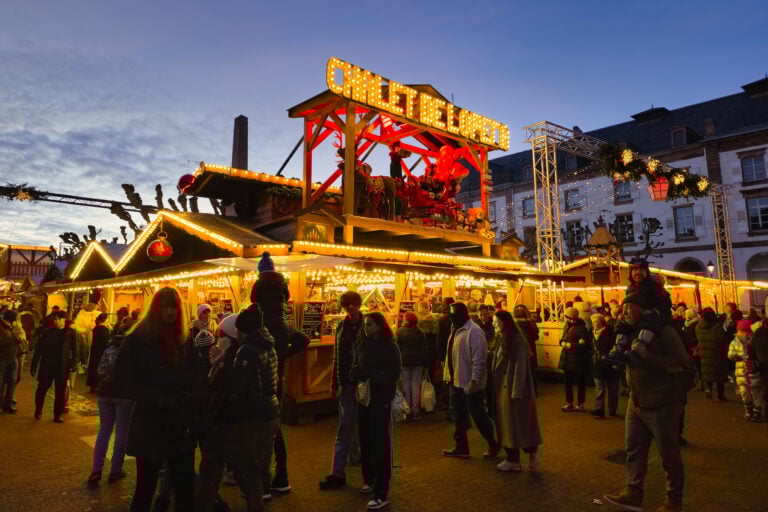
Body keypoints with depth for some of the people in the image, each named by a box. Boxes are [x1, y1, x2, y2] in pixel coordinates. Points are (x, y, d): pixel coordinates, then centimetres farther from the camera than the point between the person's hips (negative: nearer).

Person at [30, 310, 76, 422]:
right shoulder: (47, 332, -3)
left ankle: (57, 415, 16)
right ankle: (38, 411, 33)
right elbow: (38, 349, 0)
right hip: (47, 365, 0)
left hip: (63, 367, 0)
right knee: (42, 389, 11)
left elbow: (74, 350, 0)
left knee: (60, 391, 5)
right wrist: (33, 365, -2)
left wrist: (73, 364, -10)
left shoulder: (70, 333, -3)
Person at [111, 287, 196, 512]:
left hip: (182, 427, 3)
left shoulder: (186, 340, 5)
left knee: (186, 490, 9)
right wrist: (154, 400, -17)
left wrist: (189, 404, -8)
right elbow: (120, 382, -8)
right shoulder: (138, 339, -5)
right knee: (145, 489, 12)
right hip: (150, 426, -3)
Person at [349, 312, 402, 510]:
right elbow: (353, 372, 7)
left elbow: (393, 375, -10)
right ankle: (369, 480, 30)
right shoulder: (362, 346, 6)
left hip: (381, 401, -4)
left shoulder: (390, 347, -7)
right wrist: (368, 373, -14)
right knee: (365, 441, 10)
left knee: (380, 444, -3)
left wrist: (371, 375, -18)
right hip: (363, 399, 5)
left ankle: (381, 493, 2)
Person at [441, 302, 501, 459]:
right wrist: (448, 376, 15)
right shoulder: (456, 331, 12)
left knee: (479, 416, 4)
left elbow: (479, 358, -22)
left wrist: (475, 380, -25)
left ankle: (494, 445, 23)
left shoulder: (474, 331, -18)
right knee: (459, 416, 15)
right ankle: (461, 447, 26)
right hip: (456, 382, 9)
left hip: (470, 384, -9)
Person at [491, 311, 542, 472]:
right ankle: (512, 458, 19)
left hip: (513, 387, -8)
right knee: (505, 423, 11)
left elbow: (520, 366, -17)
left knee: (518, 422, 2)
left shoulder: (517, 340, -15)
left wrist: (516, 391, -19)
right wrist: (496, 387, 8)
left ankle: (532, 452, 23)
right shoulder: (501, 339, 8)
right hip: (501, 387, 8)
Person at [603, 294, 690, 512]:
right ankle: (633, 493, 22)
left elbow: (682, 363, -22)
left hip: (663, 405, -7)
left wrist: (647, 356, -26)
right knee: (633, 449, 11)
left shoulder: (663, 332, -14)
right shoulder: (632, 333, 8)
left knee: (669, 454, 7)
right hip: (636, 403, 7)